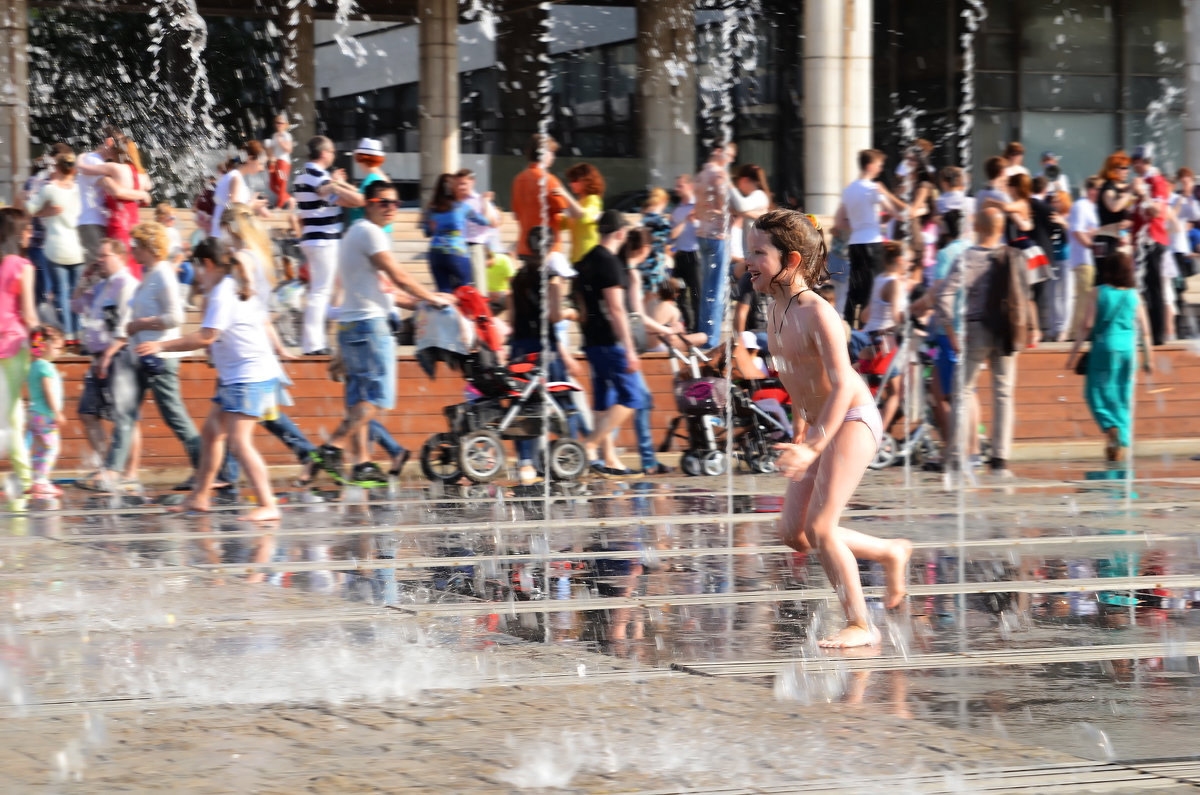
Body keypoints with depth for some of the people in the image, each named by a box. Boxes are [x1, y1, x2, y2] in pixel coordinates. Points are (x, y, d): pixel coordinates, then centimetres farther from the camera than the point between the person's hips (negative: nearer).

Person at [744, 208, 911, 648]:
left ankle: (860, 625, 0)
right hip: (819, 426, 9)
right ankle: (891, 553, 25)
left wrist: (813, 447, -38)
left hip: (854, 420, -9)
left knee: (819, 527, -14)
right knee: (793, 533, 6)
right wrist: (800, 426, 28)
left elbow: (842, 385, -30)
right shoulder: (777, 310, 3)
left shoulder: (817, 314, -23)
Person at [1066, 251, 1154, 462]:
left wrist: (1075, 351, -1)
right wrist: (1148, 357, 15)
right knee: (1123, 398, 9)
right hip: (1128, 349, 3)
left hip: (1103, 347, -3)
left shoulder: (1099, 292, -3)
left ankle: (1110, 427, -21)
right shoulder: (1133, 295, 6)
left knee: (1097, 392, 4)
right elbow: (1144, 330, 7)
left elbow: (1087, 325, -6)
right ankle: (1122, 445, 9)